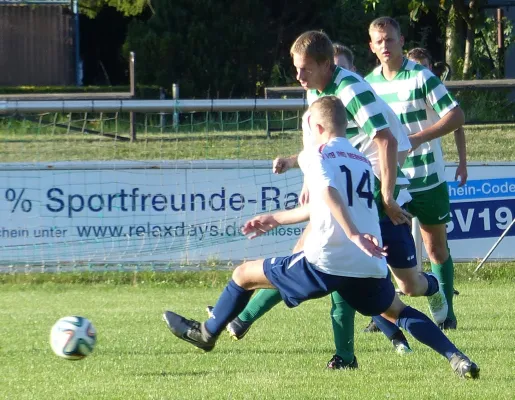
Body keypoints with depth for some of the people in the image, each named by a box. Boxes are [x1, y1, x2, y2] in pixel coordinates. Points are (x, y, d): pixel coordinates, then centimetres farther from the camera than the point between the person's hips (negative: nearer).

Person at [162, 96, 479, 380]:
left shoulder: (315, 155, 2)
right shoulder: (363, 161, 23)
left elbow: (330, 194, -20)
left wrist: (354, 235, -30)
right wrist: (276, 219, 44)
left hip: (324, 263, -6)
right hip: (370, 268, 6)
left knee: (244, 274, 14)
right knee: (397, 311, 27)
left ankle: (207, 333, 32)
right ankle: (456, 357, 5)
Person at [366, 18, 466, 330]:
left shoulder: (422, 77, -11)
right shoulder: (370, 82, 4)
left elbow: (457, 116, -15)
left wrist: (418, 138, -24)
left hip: (427, 178, -4)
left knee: (436, 247, 5)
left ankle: (446, 313, 16)